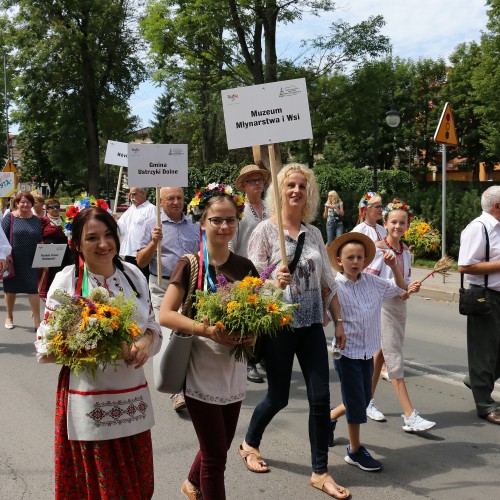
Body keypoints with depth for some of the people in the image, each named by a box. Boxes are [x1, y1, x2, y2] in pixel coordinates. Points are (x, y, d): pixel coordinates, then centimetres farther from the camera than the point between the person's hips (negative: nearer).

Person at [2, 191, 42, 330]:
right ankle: (9, 317, 30)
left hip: (31, 261, 1)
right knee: (11, 288, 12)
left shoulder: (36, 220, 7)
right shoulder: (10, 218, -3)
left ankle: (37, 321, 1)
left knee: (33, 289, -2)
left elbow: (40, 241, 11)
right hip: (13, 260, -1)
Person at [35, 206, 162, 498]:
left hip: (133, 397, 4)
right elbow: (46, 348, -9)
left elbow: (152, 324, 12)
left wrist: (145, 341, -11)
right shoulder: (67, 281, -9)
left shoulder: (133, 274, 3)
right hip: (89, 402, -4)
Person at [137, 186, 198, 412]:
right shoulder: (152, 225, 2)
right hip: (163, 288, -4)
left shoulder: (193, 226, 12)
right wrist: (153, 243, -16)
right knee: (170, 337, -11)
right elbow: (141, 262, -1)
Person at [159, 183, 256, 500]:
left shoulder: (245, 267, 3)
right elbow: (165, 314, -15)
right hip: (202, 371, -5)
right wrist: (207, 330, -27)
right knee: (216, 454, 0)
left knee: (220, 446, 20)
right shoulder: (189, 265, -11)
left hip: (234, 371, 5)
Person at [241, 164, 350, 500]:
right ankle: (250, 444, 37)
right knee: (278, 397, 8)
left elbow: (327, 282, 11)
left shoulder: (313, 232, 7)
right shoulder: (265, 230, -7)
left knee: (321, 398, 2)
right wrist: (276, 283, -28)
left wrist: (338, 322, 10)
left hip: (312, 325, 4)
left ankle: (320, 472, 17)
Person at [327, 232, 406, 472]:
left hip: (368, 351, 6)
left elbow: (399, 289, 16)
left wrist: (394, 266, 4)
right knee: (356, 402, 2)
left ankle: (329, 417, 40)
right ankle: (355, 450, 19)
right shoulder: (334, 287, -16)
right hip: (347, 352, -6)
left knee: (364, 399, 17)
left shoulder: (372, 282, 1)